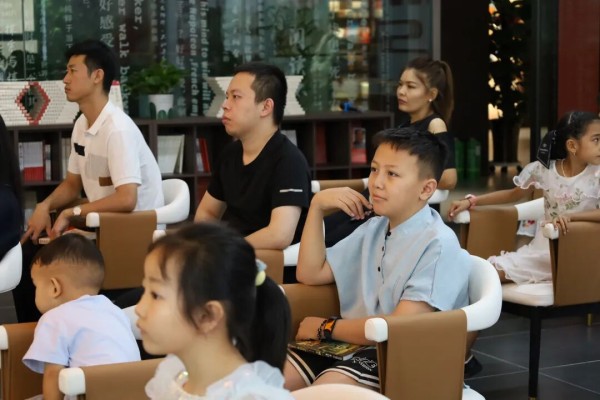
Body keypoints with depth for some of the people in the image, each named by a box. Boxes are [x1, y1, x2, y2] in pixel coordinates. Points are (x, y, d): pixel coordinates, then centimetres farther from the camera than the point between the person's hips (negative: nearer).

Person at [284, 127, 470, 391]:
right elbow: (310, 274, 18)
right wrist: (317, 206, 7)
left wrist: (326, 328, -7)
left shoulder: (438, 245, -13)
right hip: (352, 344, 7)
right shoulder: (374, 228, 14)